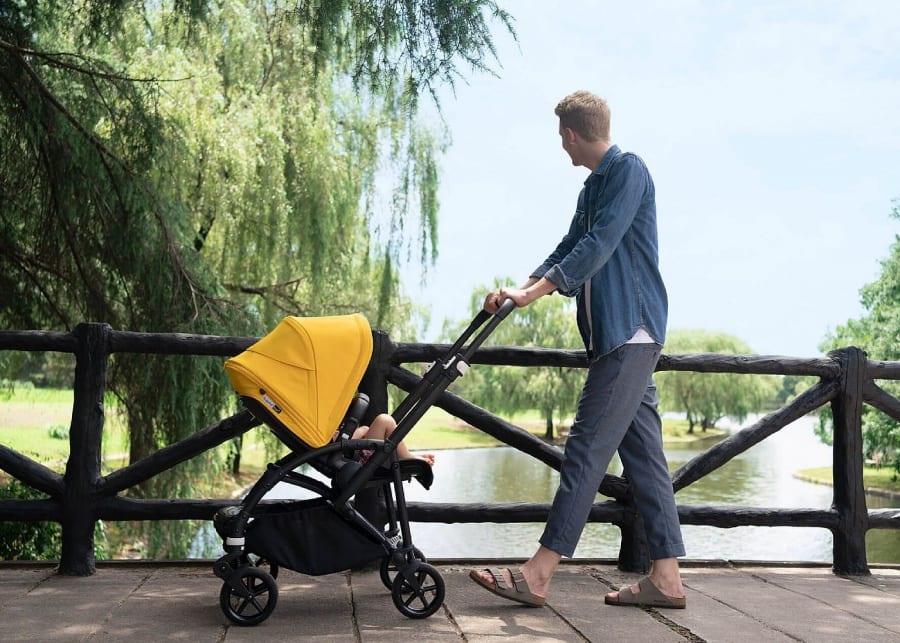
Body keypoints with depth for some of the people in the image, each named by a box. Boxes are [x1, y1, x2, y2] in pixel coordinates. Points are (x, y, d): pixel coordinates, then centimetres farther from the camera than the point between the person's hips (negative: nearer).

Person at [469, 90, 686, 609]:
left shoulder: (628, 170, -8)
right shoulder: (594, 187, 21)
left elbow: (599, 246, -18)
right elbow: (570, 250, 22)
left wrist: (535, 291, -20)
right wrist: (521, 289, 7)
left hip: (631, 331, -10)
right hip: (616, 333, 10)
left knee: (588, 447, -11)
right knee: (642, 451, 7)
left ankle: (538, 575, -10)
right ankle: (666, 578, 11)